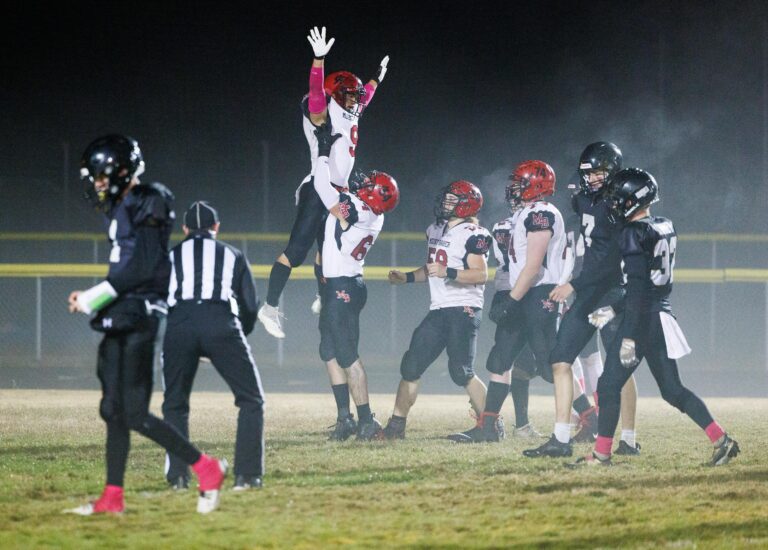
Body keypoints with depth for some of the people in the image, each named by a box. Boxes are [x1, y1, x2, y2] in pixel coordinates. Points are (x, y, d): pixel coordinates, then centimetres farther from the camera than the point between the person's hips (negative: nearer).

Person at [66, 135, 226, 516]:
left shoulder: (145, 207, -12)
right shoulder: (120, 211, 17)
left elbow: (138, 270, -19)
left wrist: (95, 297, -15)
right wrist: (92, 299, 13)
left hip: (139, 319, -10)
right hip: (119, 323, 10)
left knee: (135, 413, -13)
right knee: (113, 410, 8)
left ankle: (207, 469, -5)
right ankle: (113, 496, 12)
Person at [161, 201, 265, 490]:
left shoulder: (171, 256, 27)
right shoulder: (233, 255, 26)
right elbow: (250, 306, 23)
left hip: (179, 325, 1)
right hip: (222, 325, -1)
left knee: (174, 405, 16)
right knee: (251, 400, 10)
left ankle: (178, 475, 5)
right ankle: (247, 474, 0)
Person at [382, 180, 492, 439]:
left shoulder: (473, 235, -11)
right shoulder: (436, 230, 17)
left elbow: (481, 274, -20)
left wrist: (447, 272, -30)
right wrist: (406, 277, 17)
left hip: (463, 310, -8)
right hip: (438, 311, 8)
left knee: (462, 371, -12)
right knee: (410, 367, 5)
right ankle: (396, 425, 11)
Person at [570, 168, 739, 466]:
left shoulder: (635, 234, -15)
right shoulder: (665, 227, 10)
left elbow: (638, 289, -20)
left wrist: (630, 337, -21)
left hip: (642, 317, -8)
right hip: (662, 316, 8)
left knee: (609, 385, -1)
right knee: (673, 389, 12)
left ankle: (602, 455, 2)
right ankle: (721, 440, 7)